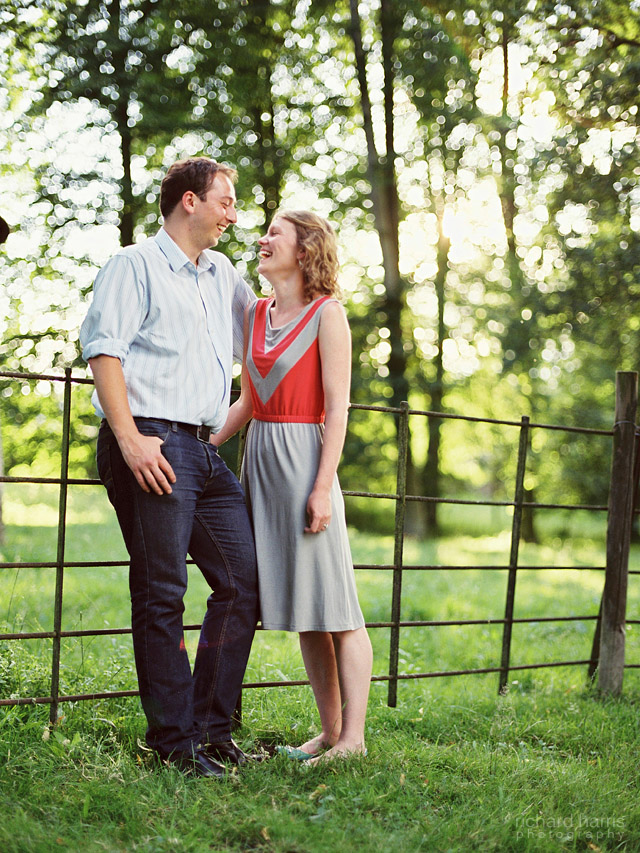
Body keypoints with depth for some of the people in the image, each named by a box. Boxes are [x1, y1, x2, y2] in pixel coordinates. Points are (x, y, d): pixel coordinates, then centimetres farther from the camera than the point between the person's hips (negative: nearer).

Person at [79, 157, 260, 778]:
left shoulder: (221, 274, 24)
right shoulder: (134, 265, 1)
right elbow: (103, 349, -10)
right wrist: (129, 437, -20)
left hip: (205, 450, 8)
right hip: (152, 446, -8)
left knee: (243, 582, 4)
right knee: (161, 592, -5)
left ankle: (211, 727, 13)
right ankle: (172, 739, 2)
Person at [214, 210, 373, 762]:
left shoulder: (326, 313, -6)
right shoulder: (256, 314, 14)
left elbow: (337, 409, -11)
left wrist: (322, 487, -16)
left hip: (303, 458, -7)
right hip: (260, 458, 7)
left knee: (333, 603, -4)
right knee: (300, 610, 9)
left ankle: (353, 737, 2)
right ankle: (330, 730, 17)